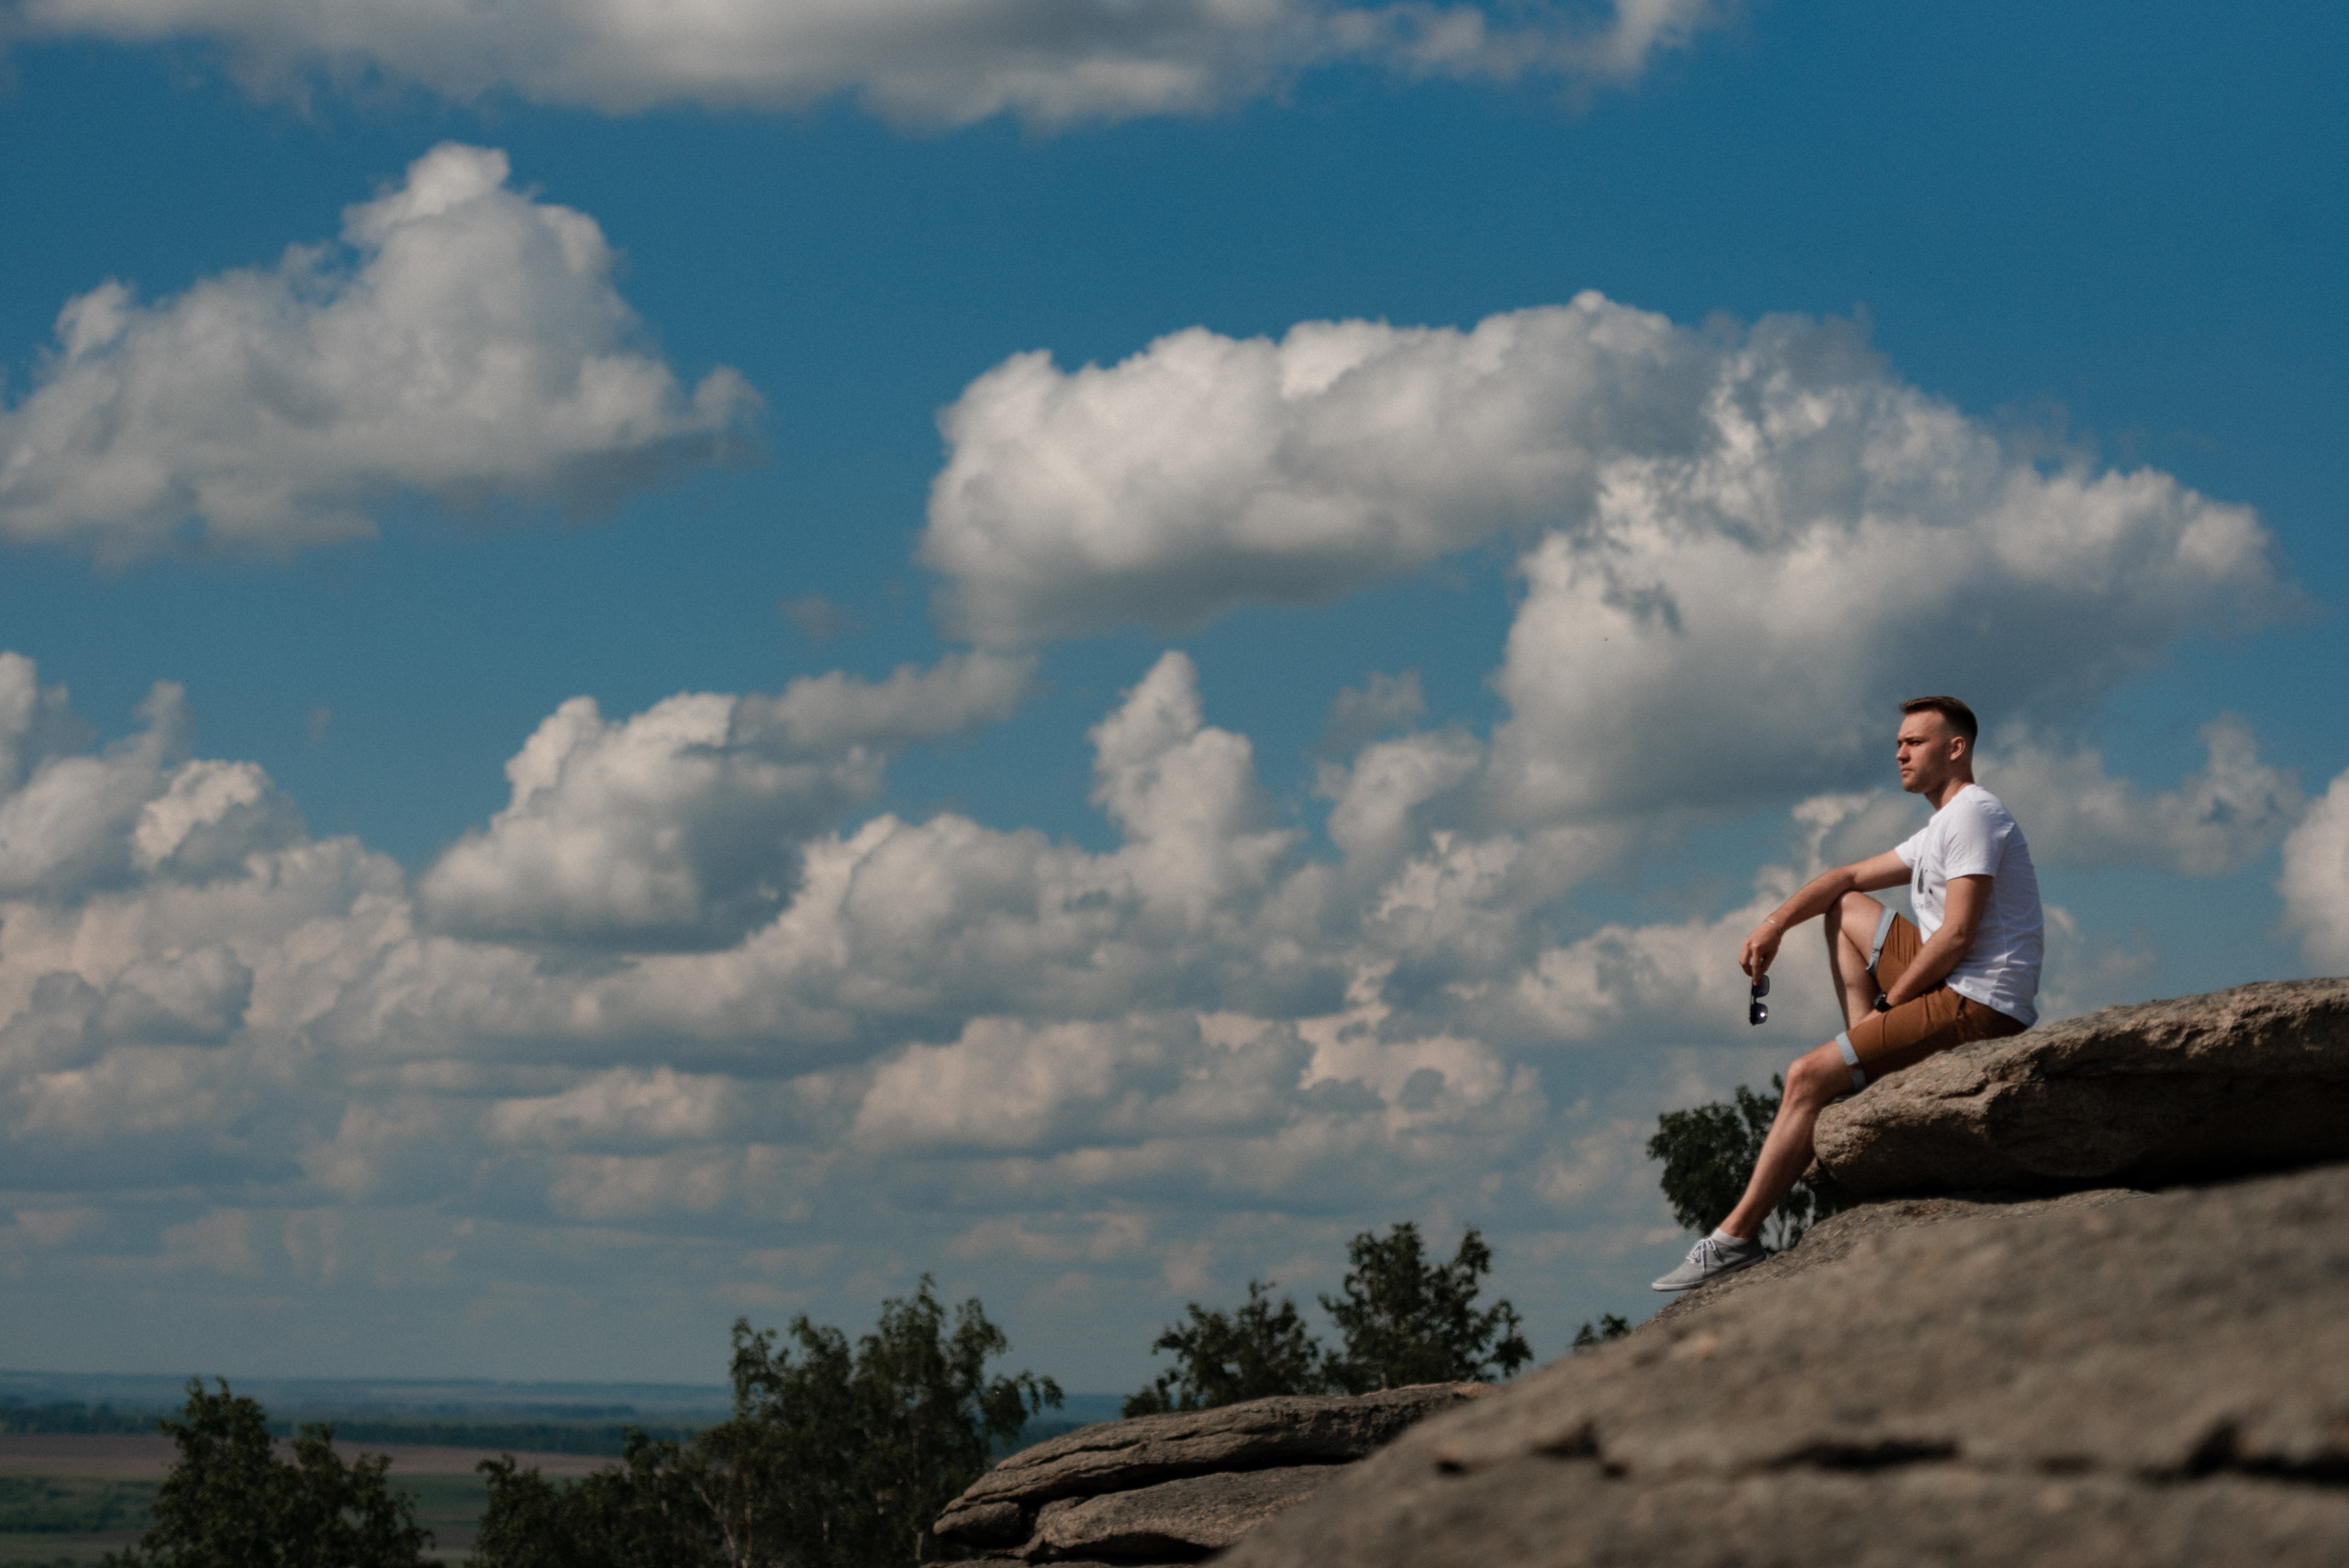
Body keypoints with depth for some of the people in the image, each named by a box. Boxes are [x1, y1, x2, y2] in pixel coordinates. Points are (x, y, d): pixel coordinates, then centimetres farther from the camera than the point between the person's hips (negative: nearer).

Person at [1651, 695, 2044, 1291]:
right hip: (1953, 989, 10)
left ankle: (1737, 1237, -13)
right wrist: (1776, 922, 7)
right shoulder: (1938, 832, 22)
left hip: (1977, 1006, -10)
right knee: (1846, 909, 24)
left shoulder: (1972, 814, -10)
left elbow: (1957, 936, -18)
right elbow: (1850, 877, 23)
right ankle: (1867, 1070, 8)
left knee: (1806, 1078, -15)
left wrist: (1888, 1004, -10)